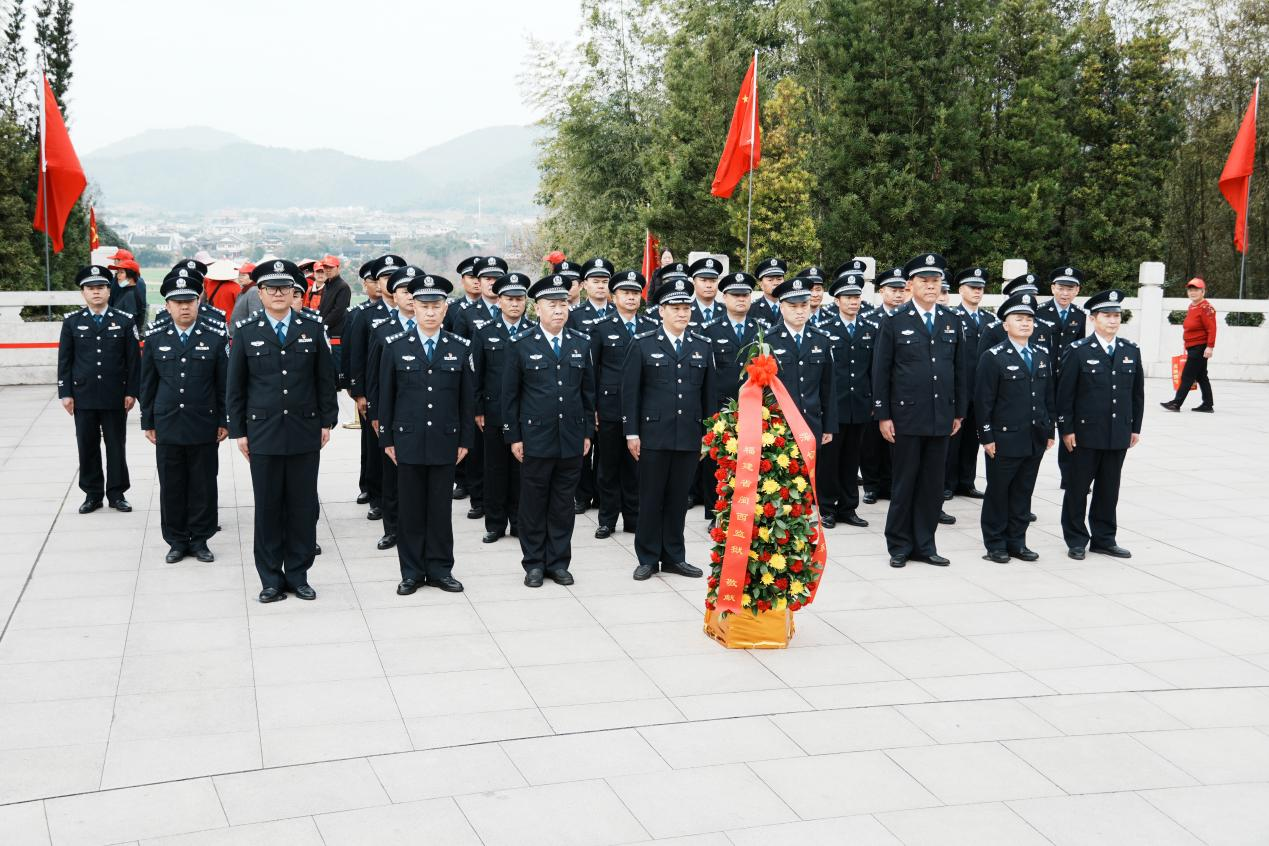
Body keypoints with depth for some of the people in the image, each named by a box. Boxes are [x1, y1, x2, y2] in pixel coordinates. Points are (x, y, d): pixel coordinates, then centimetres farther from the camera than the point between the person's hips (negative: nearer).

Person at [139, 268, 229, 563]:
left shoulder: (217, 338, -2)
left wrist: (225, 421, 0)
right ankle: (177, 541, 19)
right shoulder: (154, 339, 3)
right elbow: (148, 384, 8)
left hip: (204, 427, -1)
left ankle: (200, 539, 18)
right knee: (171, 486, 7)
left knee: (204, 486, 6)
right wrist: (148, 422, 6)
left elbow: (225, 384, 1)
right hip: (167, 426, 1)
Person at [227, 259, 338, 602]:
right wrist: (238, 431, 1)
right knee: (267, 507, 5)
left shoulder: (313, 329, 5)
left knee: (303, 506, 6)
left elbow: (326, 380, 8)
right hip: (263, 434, -1)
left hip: (305, 432, 1)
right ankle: (271, 578, 14)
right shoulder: (245, 333, 3)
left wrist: (328, 421, 4)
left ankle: (298, 574, 17)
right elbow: (235, 387, 5)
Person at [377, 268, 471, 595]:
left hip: (445, 442, 1)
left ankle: (439, 568, 18)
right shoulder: (395, 345, -1)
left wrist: (465, 440, 3)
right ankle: (412, 571, 16)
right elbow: (386, 394, 3)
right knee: (411, 508, 6)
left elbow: (468, 397, 5)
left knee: (441, 507, 7)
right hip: (408, 441, -1)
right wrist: (387, 438, 1)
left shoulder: (461, 347, 2)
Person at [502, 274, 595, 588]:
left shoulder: (581, 343, 6)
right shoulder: (522, 344, -3)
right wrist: (513, 437, -3)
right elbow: (510, 394, -1)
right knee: (533, 504, 6)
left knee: (564, 505, 9)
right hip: (535, 438, -3)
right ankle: (534, 563, 17)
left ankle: (558, 562, 20)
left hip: (572, 440, 3)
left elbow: (588, 391, 11)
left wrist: (587, 431, 8)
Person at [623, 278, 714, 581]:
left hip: (690, 438, 3)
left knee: (678, 499, 9)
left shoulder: (702, 346, 9)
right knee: (651, 498, 4)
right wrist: (631, 433, -5)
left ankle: (674, 557, 20)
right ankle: (648, 558, 15)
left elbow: (708, 393, 11)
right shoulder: (643, 343, 0)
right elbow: (630, 390, -1)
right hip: (653, 435, -2)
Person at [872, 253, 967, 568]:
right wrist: (883, 415, -7)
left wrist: (959, 412, 10)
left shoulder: (952, 321, 9)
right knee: (904, 483, 4)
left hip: (941, 417, 4)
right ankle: (899, 545, 15)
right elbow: (881, 371, -3)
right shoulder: (894, 321, -3)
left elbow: (960, 369, 13)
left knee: (933, 483, 8)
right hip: (906, 415, -4)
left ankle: (924, 544, 18)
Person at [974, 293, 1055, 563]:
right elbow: (983, 400, -9)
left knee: (1023, 493, 11)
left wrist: (1050, 431, 11)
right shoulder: (993, 358, -7)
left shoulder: (1042, 356, 11)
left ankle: (1017, 542, 20)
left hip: (1035, 440, 5)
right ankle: (995, 544, 14)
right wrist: (986, 437, -12)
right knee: (998, 493, 4)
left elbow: (1049, 397, 15)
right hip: (1004, 439, -5)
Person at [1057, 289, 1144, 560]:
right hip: (1086, 433, -3)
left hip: (1119, 433, 4)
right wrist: (1066, 429, -9)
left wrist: (1135, 427, 9)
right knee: (1077, 487, 4)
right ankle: (1076, 540, 14)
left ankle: (1104, 538, 22)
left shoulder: (1131, 351, 7)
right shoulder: (1079, 351, -6)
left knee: (1109, 488, 11)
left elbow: (1137, 392, 11)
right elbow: (1065, 393, -6)